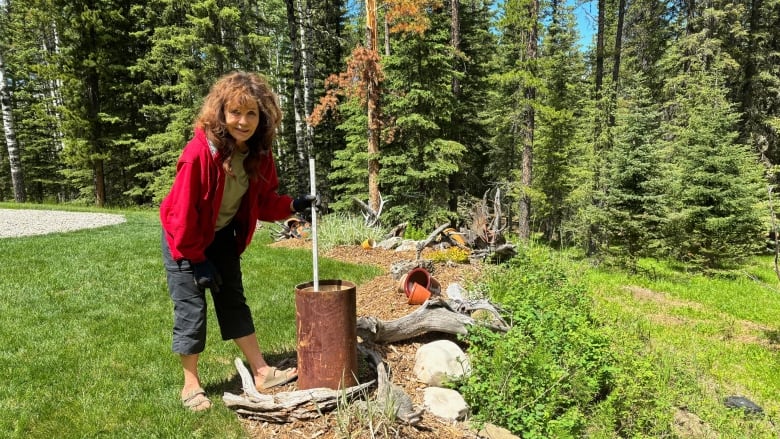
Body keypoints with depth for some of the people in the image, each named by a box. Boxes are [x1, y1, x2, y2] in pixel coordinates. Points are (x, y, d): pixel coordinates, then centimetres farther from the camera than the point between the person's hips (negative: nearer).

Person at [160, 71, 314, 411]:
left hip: (223, 238, 6)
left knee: (234, 302, 12)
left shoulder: (259, 154, -11)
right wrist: (197, 259, -19)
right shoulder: (199, 153, -31)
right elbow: (182, 211, -25)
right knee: (191, 309, 0)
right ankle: (191, 384, 19)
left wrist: (292, 205, -20)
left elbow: (262, 201, -1)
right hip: (185, 240, -6)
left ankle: (262, 372, 19)